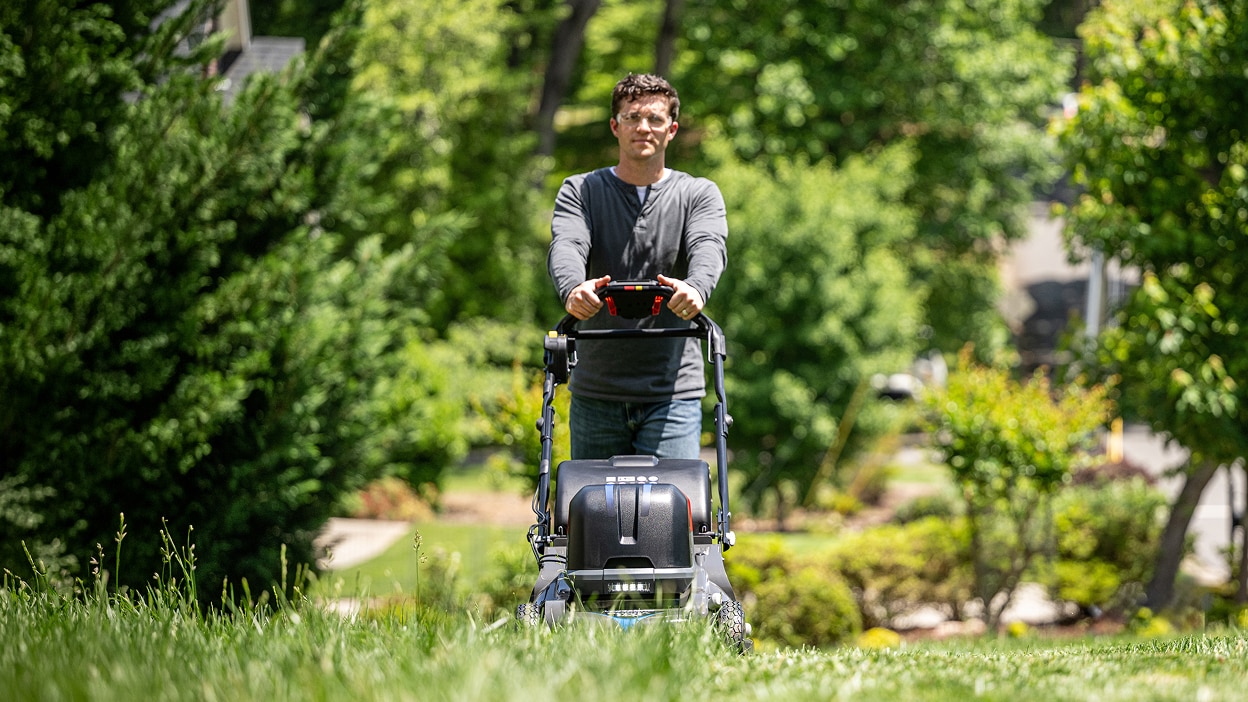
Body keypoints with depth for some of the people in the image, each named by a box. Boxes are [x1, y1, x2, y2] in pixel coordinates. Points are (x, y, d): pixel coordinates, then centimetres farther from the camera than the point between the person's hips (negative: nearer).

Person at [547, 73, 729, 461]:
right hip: (596, 393, 1)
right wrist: (572, 288, -37)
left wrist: (695, 288, -39)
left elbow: (709, 249, -13)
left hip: (673, 393, -1)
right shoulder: (580, 191, 8)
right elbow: (566, 247, -12)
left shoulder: (699, 194, 7)